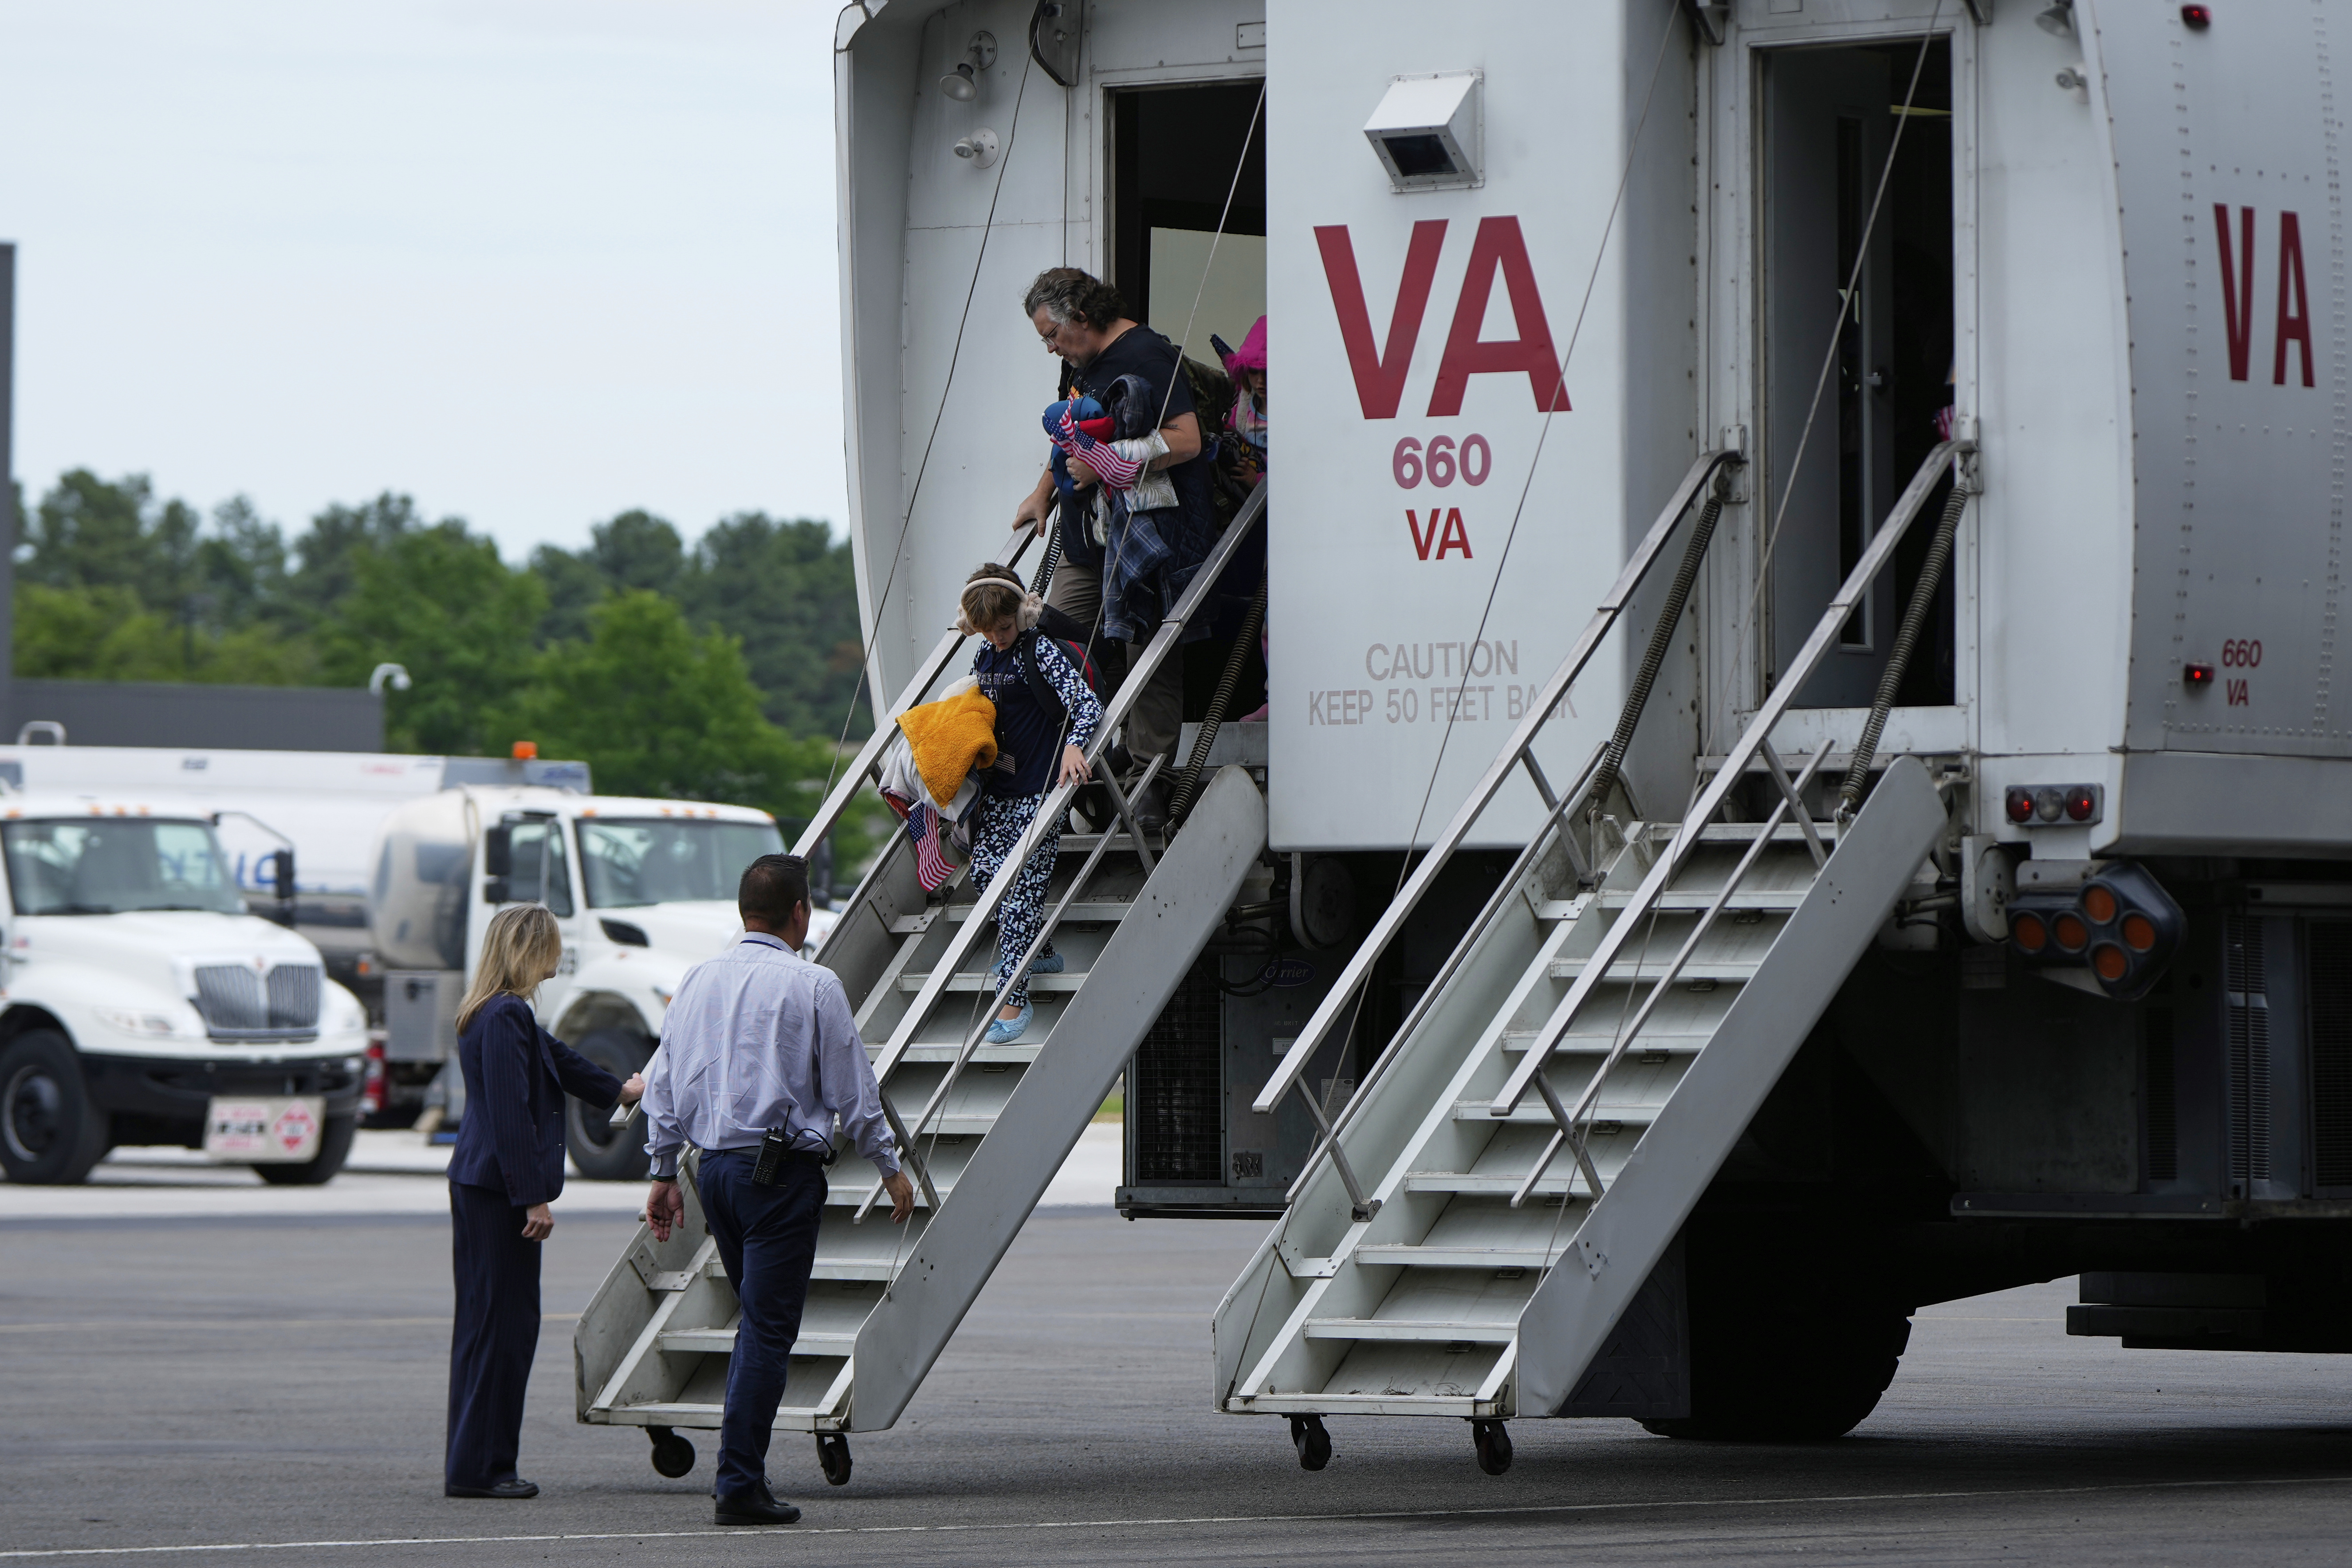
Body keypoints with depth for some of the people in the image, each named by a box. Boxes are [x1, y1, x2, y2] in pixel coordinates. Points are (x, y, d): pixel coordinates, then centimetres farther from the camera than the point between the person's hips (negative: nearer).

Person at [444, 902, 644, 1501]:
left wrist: (617, 1089, 50)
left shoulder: (492, 1014, 16)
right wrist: (534, 1199, -19)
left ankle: (472, 1464, 16)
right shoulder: (505, 1017, -16)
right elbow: (512, 1115, -20)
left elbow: (556, 1059, 34)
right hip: (500, 1190, -11)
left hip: (476, 1184, 11)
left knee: (484, 1321, 12)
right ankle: (479, 1467, -4)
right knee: (505, 1322, -6)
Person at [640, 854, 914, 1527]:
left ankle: (742, 1470, 15)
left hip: (714, 1167, 6)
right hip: (782, 1171, -6)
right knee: (768, 1327, -4)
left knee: (759, 1320, 18)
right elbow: (853, 1091, -4)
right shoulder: (812, 986, -8)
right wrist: (890, 1169, 8)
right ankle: (740, 1486, -7)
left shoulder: (698, 980, 9)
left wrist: (664, 1173, 20)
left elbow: (663, 1084, 13)